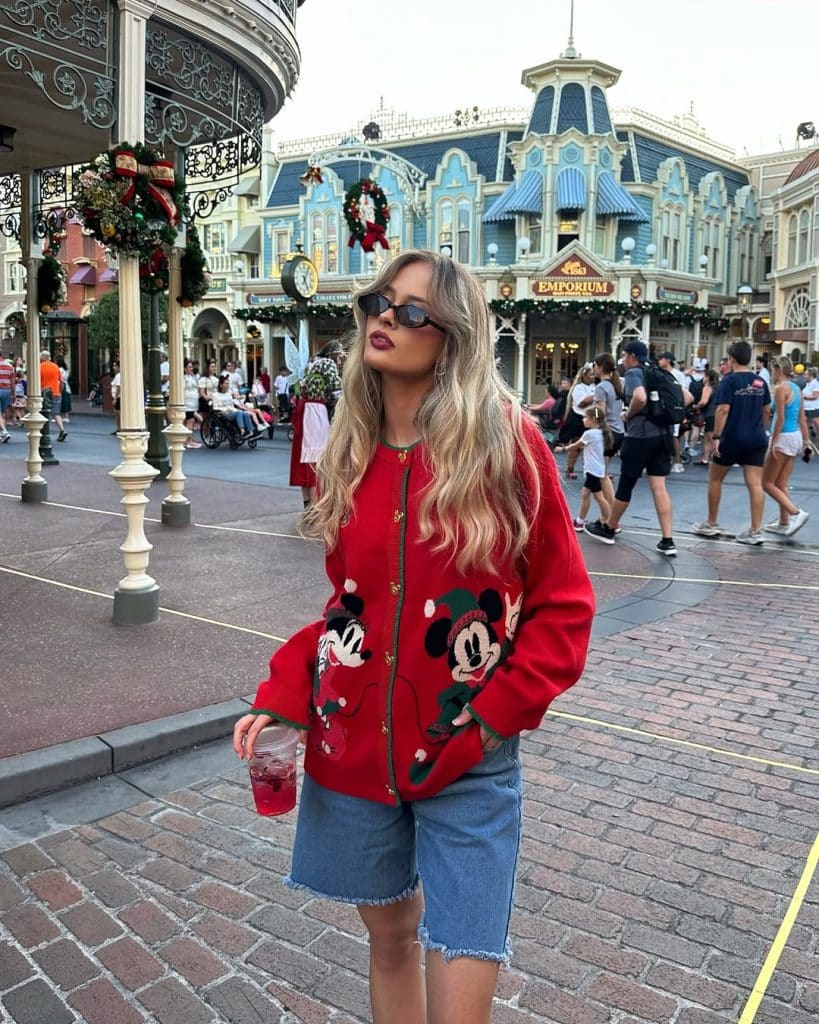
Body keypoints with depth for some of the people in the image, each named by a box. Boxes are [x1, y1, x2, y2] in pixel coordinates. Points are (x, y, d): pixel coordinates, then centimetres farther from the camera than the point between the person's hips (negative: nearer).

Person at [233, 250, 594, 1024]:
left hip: (467, 760, -3)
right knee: (390, 936, 21)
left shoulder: (507, 441, -10)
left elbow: (563, 605, -6)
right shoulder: (350, 452, 3)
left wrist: (494, 716, -12)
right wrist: (280, 696, -1)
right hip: (353, 744, 4)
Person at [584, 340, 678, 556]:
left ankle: (607, 528, 25)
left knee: (626, 484, 8)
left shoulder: (633, 373, -7)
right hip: (663, 434, 7)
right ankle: (667, 541, 0)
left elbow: (640, 398, -27)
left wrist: (628, 414, -9)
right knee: (659, 487, 4)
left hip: (640, 435, -7)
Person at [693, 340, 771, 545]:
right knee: (755, 484, 0)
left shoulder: (729, 380, -9)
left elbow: (723, 410, -16)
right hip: (756, 440, 5)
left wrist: (716, 436, -15)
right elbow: (766, 410, 14)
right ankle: (756, 531, -2)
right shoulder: (760, 382, 8)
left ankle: (712, 524, 21)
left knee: (715, 479, 13)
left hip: (732, 438, -5)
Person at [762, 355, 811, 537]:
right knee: (781, 484, 14)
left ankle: (796, 513, -10)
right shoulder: (796, 388, 12)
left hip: (783, 438, -9)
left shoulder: (780, 388, -14)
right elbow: (802, 418, 14)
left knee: (767, 483, 0)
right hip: (796, 437, 9)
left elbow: (780, 418, -20)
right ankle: (784, 523, 17)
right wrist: (807, 442, 17)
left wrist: (773, 442, -19)